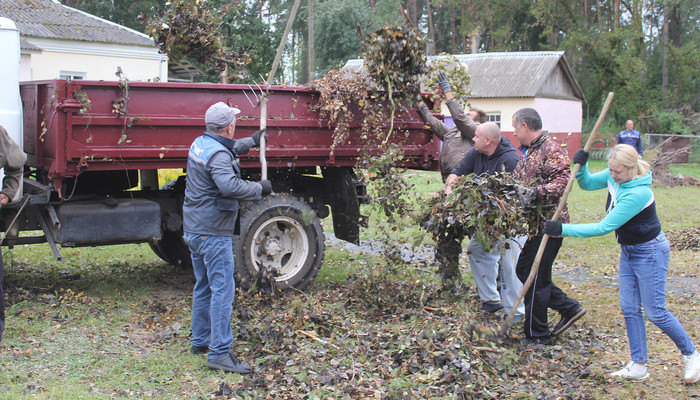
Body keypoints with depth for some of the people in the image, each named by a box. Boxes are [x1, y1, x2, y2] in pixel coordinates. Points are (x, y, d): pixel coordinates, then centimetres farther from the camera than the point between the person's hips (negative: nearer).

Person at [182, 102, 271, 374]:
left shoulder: (200, 144, 11)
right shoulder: (218, 155, -19)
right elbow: (229, 186, -35)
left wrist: (251, 142, 40)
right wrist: (259, 189, -22)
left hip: (193, 229, 10)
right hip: (213, 233, -10)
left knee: (203, 287, 19)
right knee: (222, 290, -9)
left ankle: (200, 341, 30)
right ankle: (220, 353, -10)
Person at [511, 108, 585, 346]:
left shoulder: (551, 150, -13)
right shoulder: (529, 152, 19)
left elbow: (564, 180, -24)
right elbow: (516, 179, 22)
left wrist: (540, 191, -36)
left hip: (548, 223, -10)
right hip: (537, 224, 10)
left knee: (535, 278, -3)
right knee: (523, 270, 15)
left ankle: (537, 337, 8)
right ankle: (569, 308, 21)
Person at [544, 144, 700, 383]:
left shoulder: (638, 194, -32)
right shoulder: (614, 177, -8)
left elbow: (604, 228, -31)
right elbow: (587, 183, 10)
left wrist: (564, 229, -30)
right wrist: (581, 166, -12)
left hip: (650, 252, -8)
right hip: (628, 251, 8)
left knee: (655, 312, -1)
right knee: (629, 308, 7)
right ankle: (639, 366, 14)